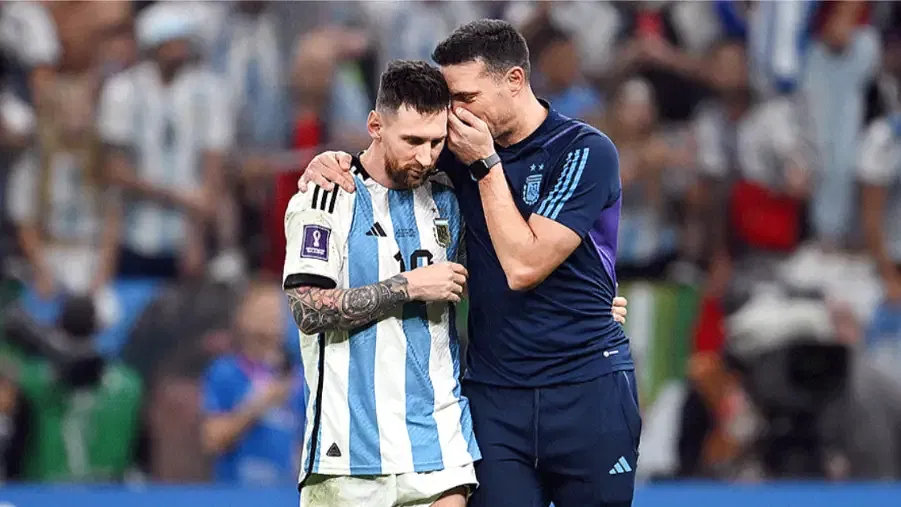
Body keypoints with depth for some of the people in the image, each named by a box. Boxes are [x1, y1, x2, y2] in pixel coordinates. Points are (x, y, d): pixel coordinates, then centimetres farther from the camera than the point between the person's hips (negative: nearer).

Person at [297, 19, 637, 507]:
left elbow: (523, 266, -16)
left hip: (586, 391, -4)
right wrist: (332, 162, -2)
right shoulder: (466, 149, 7)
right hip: (493, 392, 4)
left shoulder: (585, 151, -9)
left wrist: (487, 165, -12)